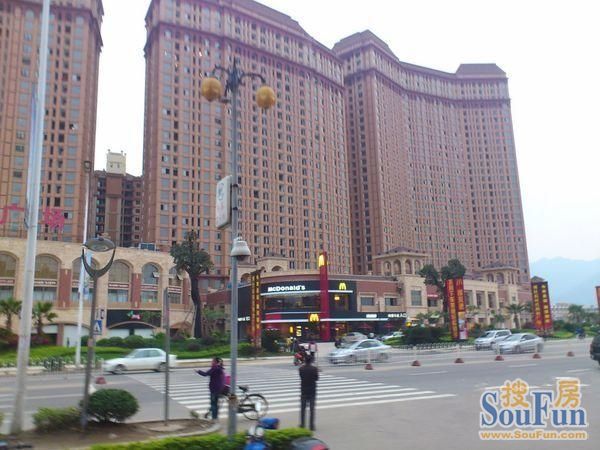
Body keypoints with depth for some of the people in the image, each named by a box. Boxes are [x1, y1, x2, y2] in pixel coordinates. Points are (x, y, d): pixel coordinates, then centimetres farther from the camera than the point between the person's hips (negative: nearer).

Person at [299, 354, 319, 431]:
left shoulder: (301, 369, -6)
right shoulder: (314, 369, -11)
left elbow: (301, 377, 8)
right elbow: (316, 378, -3)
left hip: (303, 391, 1)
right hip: (312, 391, -1)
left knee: (303, 408, 12)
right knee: (312, 409, 4)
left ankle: (302, 425, 15)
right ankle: (311, 425, 4)